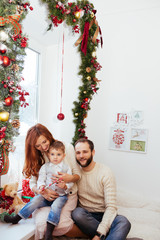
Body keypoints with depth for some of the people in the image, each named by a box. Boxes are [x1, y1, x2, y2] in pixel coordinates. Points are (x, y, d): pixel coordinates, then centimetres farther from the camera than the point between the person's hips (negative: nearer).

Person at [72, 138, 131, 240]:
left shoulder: (105, 172, -11)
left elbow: (111, 206, -16)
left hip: (104, 215, -3)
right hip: (85, 214, 3)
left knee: (123, 222, -33)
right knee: (77, 212, -33)